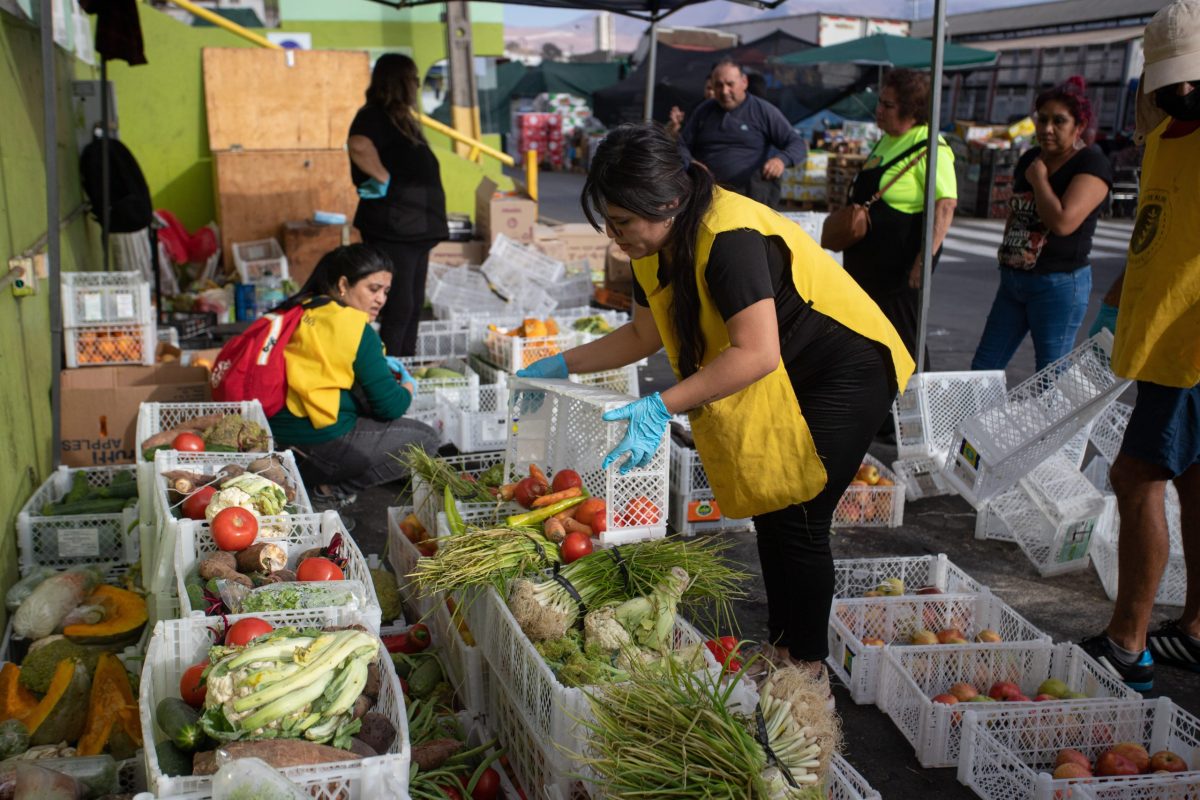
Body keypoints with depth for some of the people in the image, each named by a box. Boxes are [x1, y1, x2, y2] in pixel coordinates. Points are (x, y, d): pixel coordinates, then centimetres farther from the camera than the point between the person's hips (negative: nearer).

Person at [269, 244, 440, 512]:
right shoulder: (356, 329, -14)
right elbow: (390, 405, -12)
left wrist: (379, 363, 17)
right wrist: (408, 386, 11)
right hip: (322, 443, -8)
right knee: (425, 439, 5)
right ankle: (333, 490, -1)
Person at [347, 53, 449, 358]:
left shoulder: (400, 120, 19)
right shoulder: (374, 117, -12)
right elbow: (358, 145, -35)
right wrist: (383, 178, -24)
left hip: (414, 229, 10)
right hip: (393, 229, -10)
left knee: (413, 305, 14)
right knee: (399, 306, -8)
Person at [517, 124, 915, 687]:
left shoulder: (729, 237, -32)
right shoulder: (656, 247, -3)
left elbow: (756, 353, -38)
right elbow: (644, 335, 11)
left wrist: (661, 408, -41)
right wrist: (562, 365, 7)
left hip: (846, 376, -9)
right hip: (785, 382, 9)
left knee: (797, 521, -7)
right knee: (768, 516, 11)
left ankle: (805, 667, 9)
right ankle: (780, 648, 25)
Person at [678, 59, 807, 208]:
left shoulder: (764, 111, 5)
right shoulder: (703, 111, 15)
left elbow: (798, 145, 2)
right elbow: (682, 144, 21)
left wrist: (781, 159, -22)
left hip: (752, 193, -2)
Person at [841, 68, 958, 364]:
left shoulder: (929, 148, -18)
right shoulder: (887, 140, 11)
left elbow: (946, 204, -24)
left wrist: (925, 260, -28)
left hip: (900, 265, -10)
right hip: (868, 261, 10)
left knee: (902, 340, -1)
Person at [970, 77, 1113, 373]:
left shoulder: (1092, 164, -12)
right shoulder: (1029, 159, 11)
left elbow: (1063, 221, -26)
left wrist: (1039, 178, -13)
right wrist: (1007, 253, 15)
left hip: (1059, 284, -8)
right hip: (1013, 279, 8)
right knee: (982, 369, 9)